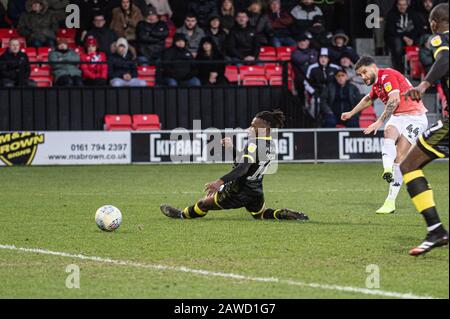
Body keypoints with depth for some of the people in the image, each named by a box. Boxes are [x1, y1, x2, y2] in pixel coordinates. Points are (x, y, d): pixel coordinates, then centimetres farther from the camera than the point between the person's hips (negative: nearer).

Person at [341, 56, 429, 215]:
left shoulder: (387, 75, -12)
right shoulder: (377, 84, 18)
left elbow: (395, 100, -25)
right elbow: (368, 99, 41)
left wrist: (380, 121, -28)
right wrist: (351, 113, 50)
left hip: (414, 117, -7)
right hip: (398, 117, 7)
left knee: (399, 158, -14)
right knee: (389, 133, -28)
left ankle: (390, 202, -14)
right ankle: (387, 170, -53)